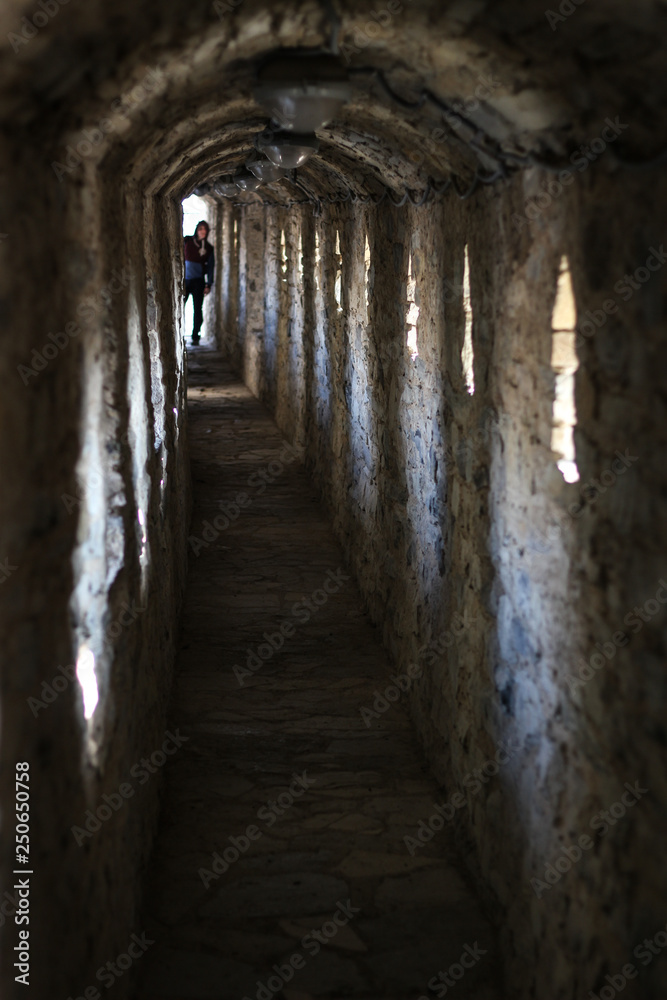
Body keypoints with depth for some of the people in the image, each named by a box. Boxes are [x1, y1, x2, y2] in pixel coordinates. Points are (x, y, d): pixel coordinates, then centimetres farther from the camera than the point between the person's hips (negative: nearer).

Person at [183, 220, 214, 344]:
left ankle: (195, 337, 8)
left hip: (198, 281, 0)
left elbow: (210, 267, 9)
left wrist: (208, 284, 3)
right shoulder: (187, 241, 3)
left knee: (197, 310, 0)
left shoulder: (208, 248, 6)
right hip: (184, 279, 0)